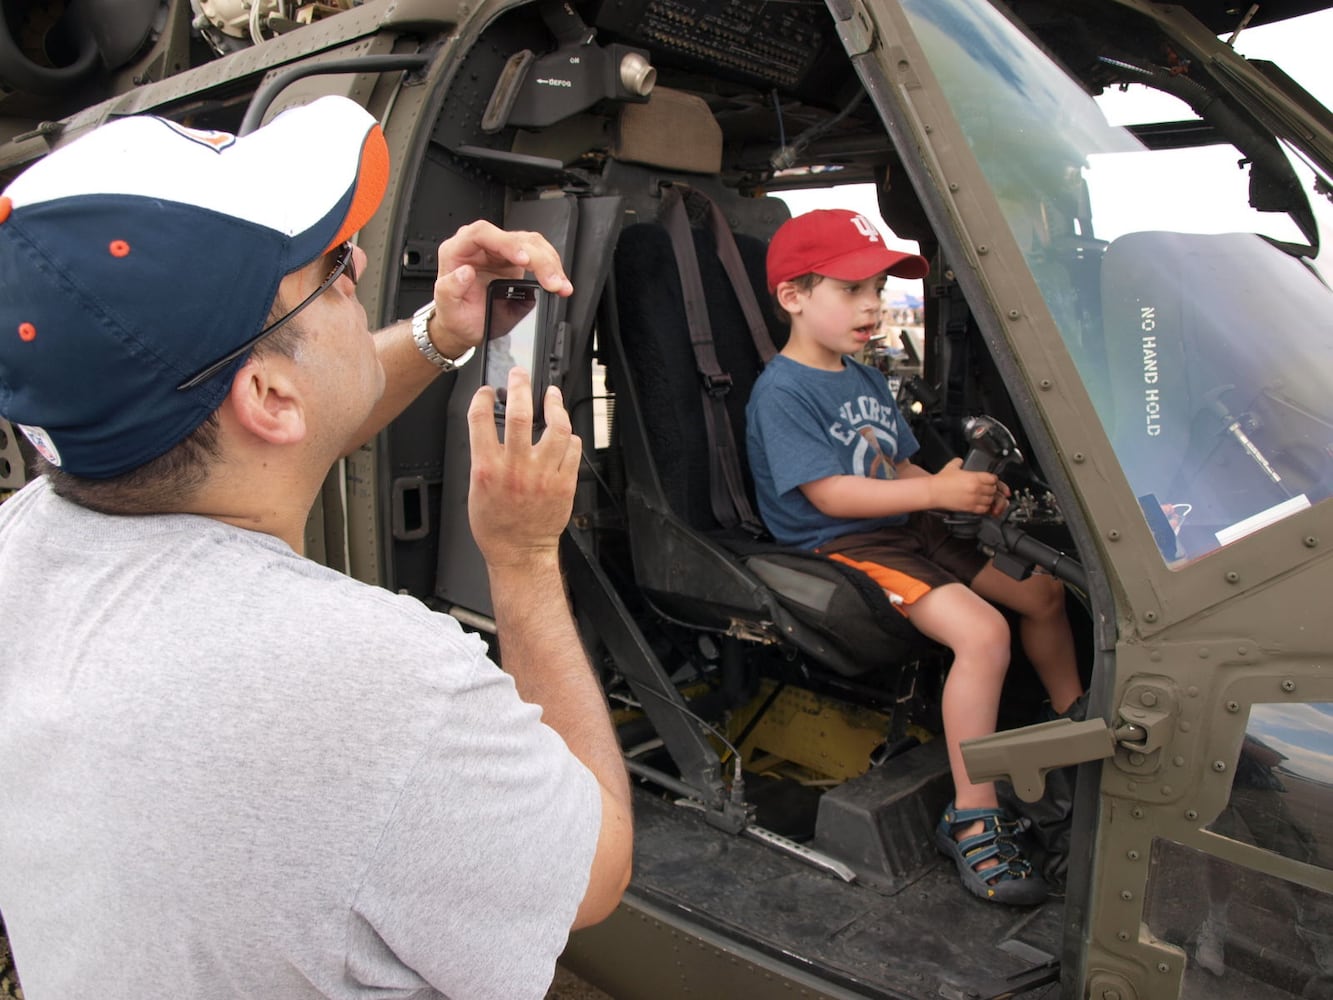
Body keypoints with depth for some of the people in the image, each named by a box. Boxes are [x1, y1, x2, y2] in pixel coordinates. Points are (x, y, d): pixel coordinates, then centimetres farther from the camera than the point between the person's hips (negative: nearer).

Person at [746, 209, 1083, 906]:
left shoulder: (866, 382, 17)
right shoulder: (781, 392, -14)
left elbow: (898, 468, 16)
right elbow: (829, 492, -21)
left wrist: (963, 488, -5)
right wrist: (937, 492, -23)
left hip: (906, 530, 10)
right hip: (843, 549, -10)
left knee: (1042, 591, 13)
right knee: (982, 631, -28)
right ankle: (971, 821, -18)